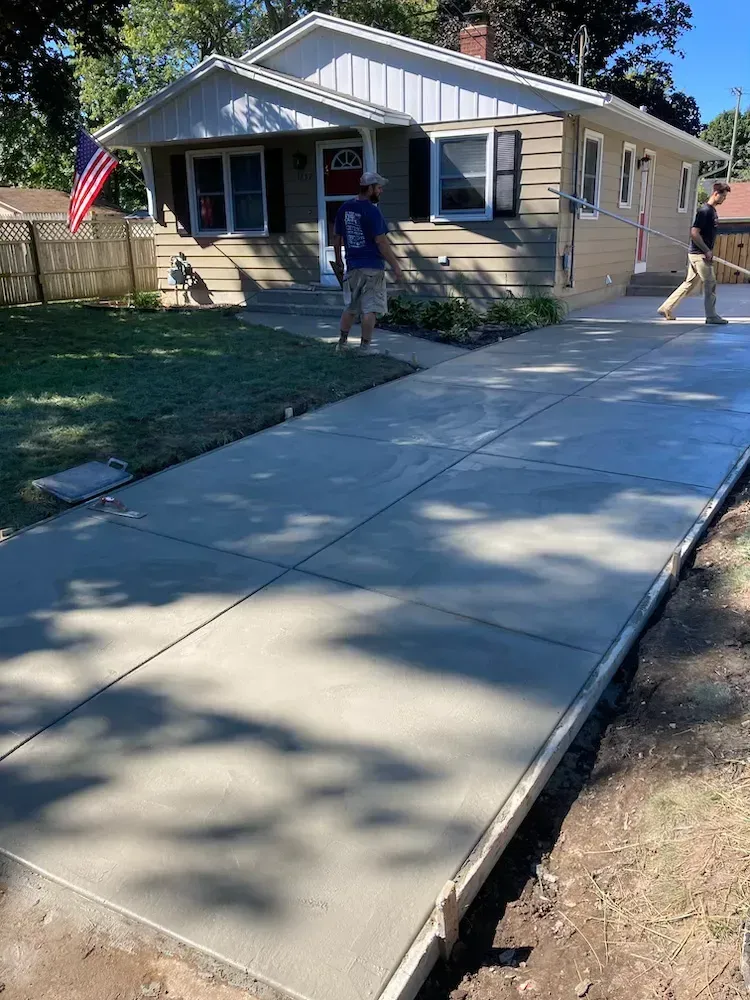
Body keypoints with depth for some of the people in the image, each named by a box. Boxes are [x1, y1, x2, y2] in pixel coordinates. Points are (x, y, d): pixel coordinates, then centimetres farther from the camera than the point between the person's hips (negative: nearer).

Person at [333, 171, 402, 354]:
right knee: (370, 309, 1)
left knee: (350, 307, 17)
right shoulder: (372, 211, -14)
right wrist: (395, 265, -11)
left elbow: (336, 237, 13)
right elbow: (381, 242, -17)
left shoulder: (344, 208, 6)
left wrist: (338, 260, 24)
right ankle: (365, 347, 4)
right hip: (372, 267, -7)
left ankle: (342, 343, 21)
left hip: (352, 266, 7)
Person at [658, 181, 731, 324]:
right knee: (710, 283, -4)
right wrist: (707, 251, -18)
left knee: (690, 283, 12)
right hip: (699, 255, -9)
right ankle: (711, 316, 4)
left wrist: (709, 252, 16)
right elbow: (694, 233, -21)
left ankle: (666, 308, 15)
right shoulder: (705, 211, -15)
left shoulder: (712, 211, 15)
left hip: (698, 254, 9)